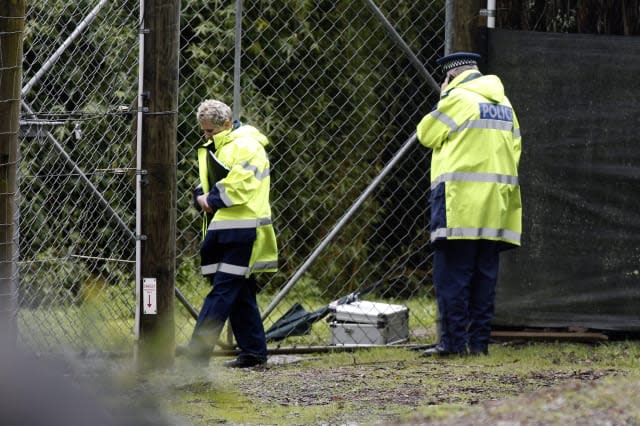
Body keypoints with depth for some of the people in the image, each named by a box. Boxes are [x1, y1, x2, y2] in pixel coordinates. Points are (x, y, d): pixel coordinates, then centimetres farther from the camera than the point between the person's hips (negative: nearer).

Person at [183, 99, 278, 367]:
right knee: (241, 294, 12)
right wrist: (202, 197, 0)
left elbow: (238, 188, -19)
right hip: (220, 231, 10)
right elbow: (206, 186, 22)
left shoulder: (246, 146, -10)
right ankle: (254, 351, 17)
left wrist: (211, 200, -8)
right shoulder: (213, 148, 21)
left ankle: (197, 353, -19)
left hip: (241, 233, -10)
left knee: (223, 290, -13)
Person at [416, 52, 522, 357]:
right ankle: (479, 341, 6)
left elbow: (427, 135, 0)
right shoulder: (504, 104, 17)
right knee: (485, 275, 7)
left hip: (461, 203, -7)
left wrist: (441, 100, 13)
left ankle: (453, 340, -10)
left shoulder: (459, 98, -6)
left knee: (453, 274, -6)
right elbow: (514, 151, 18)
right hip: (496, 204, 7)